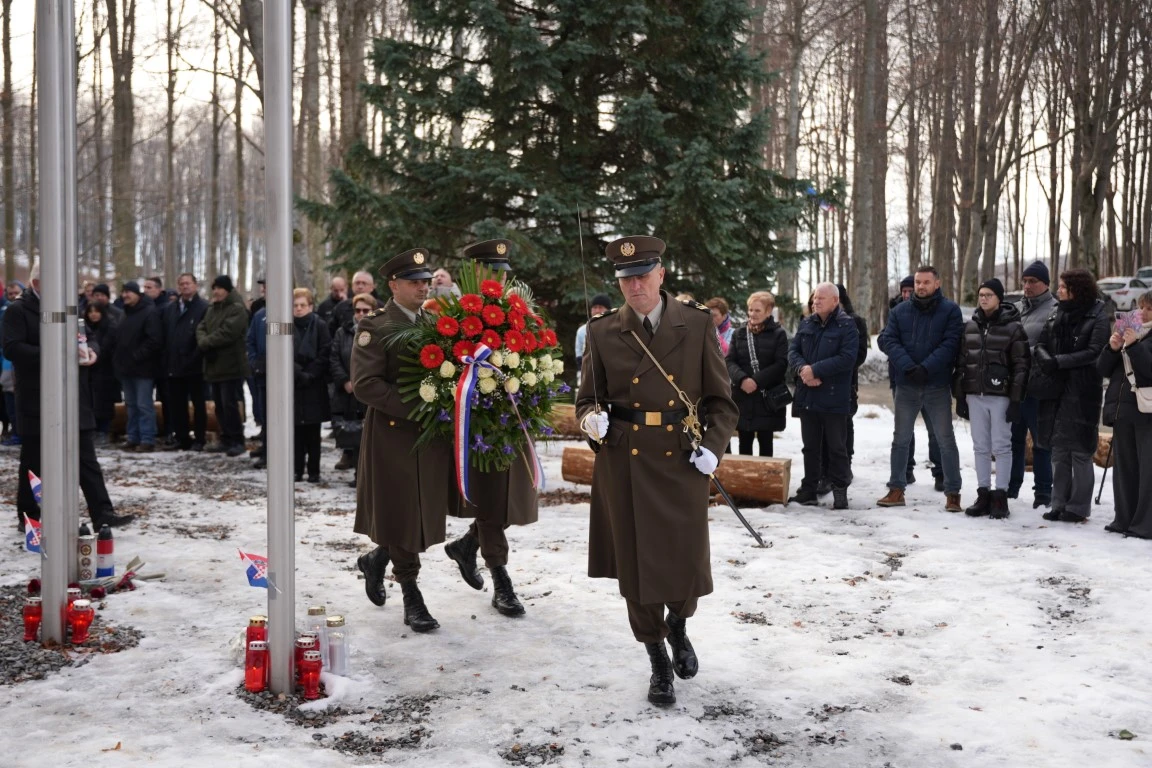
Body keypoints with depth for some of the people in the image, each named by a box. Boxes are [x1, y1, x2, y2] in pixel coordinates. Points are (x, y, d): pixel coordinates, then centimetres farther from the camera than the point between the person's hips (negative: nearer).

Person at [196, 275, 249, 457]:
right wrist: (203, 342, -11)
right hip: (214, 365, 9)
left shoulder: (237, 309, -12)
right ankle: (226, 440, 21)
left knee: (230, 405, -8)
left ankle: (237, 441, 0)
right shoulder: (212, 309, 17)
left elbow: (227, 333, -22)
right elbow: (201, 328, 11)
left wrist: (206, 343, -12)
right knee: (219, 405, 13)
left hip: (231, 365, -9)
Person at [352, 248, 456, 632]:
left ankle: (376, 559, 35)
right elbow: (364, 384, -16)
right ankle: (412, 596, 14)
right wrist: (414, 409, -20)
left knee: (426, 513, 10)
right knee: (401, 516, 1)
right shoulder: (374, 326, -7)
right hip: (392, 436, -6)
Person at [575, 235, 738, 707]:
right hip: (624, 467, 1)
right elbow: (587, 400, 10)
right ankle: (659, 662, 25)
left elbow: (721, 401, 4)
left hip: (682, 463, 0)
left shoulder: (697, 324, 0)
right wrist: (591, 419, -12)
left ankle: (678, 627, 38)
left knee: (687, 565, 3)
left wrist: (713, 447, -10)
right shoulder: (603, 333, 3)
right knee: (637, 567, 6)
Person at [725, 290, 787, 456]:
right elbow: (729, 361, 1)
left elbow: (781, 364, -9)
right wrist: (742, 379, -18)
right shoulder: (738, 334, 11)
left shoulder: (778, 334, 1)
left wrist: (757, 381, -19)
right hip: (743, 397, 3)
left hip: (768, 398, -3)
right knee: (745, 442, 8)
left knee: (765, 441, 5)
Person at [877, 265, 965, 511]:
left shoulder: (950, 310, -1)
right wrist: (908, 366, -18)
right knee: (901, 439, 9)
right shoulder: (899, 311, 7)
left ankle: (952, 493, 9)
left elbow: (950, 343, -10)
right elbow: (887, 340, -3)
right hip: (906, 386, 3)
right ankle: (896, 489, 18)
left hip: (938, 386, -3)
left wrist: (926, 368, -21)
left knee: (946, 440, 2)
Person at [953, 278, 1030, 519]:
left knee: (1001, 446, -1)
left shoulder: (1013, 327, -4)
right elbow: (962, 362, 13)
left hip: (1000, 396, -5)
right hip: (975, 395, 5)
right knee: (980, 447, 8)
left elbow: (1020, 366, -6)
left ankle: (1000, 497, 4)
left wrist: (1016, 400, -11)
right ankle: (983, 495, 14)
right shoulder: (971, 326, 11)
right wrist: (960, 396, 9)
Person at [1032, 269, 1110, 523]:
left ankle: (1079, 507, 6)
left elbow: (1094, 352, -14)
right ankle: (1059, 504, 16)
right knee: (1058, 449, 9)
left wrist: (1058, 361, -17)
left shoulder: (1098, 317, -6)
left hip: (1083, 392, -6)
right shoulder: (1058, 315, 13)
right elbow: (1041, 345, 10)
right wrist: (1045, 360, -12)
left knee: (1080, 450, -1)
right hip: (1056, 390, 6)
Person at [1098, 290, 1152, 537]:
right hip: (1122, 411, 7)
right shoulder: (1127, 333, 18)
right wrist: (1112, 349, -4)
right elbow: (1103, 369, 12)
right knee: (1123, 466, 10)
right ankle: (1124, 519, 16)